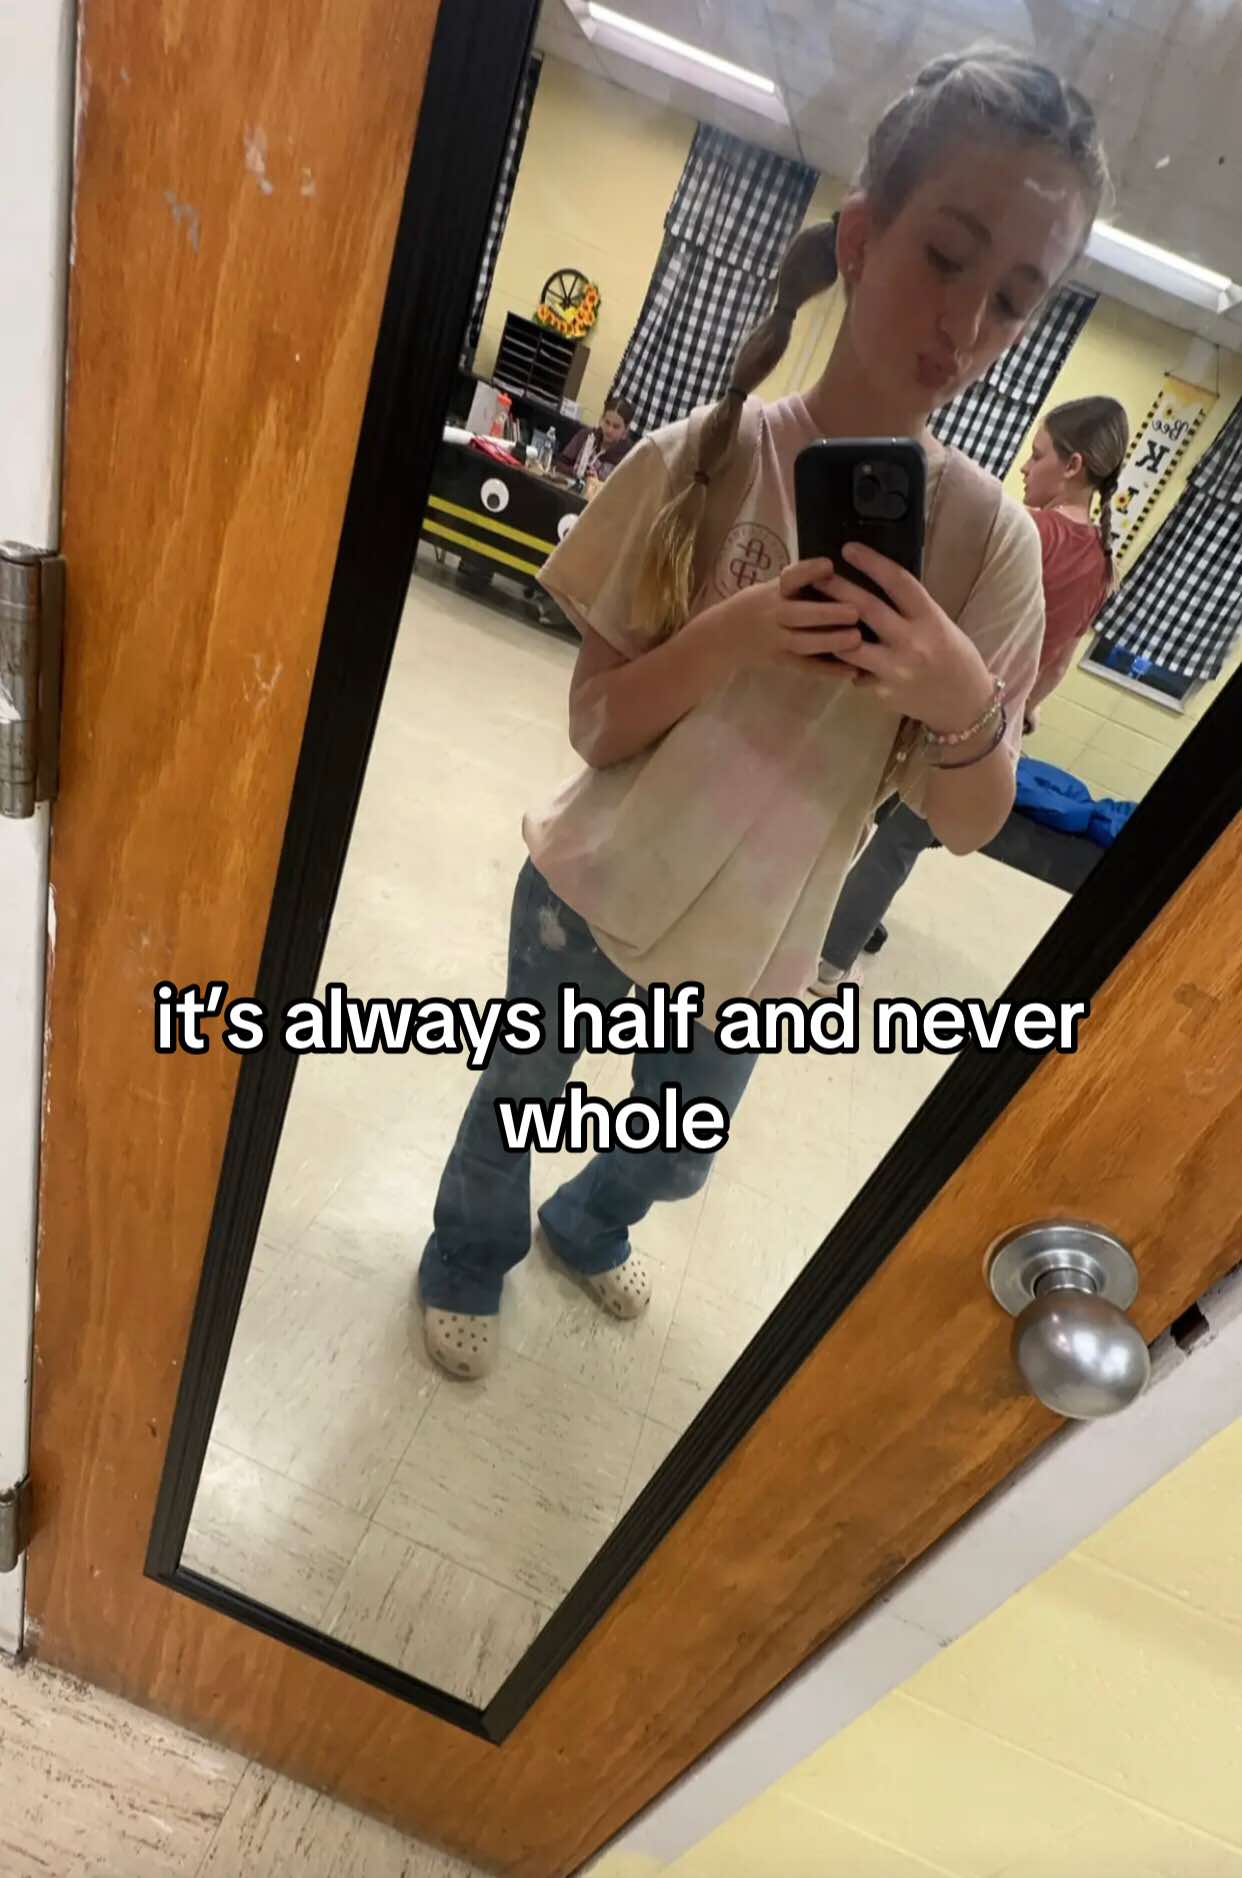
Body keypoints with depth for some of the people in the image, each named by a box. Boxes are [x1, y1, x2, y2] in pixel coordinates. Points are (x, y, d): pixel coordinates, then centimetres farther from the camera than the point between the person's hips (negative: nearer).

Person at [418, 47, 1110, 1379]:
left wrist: (964, 702, -32)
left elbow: (971, 825, -12)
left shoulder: (990, 537, -13)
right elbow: (596, 724, -14)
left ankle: (585, 1229, 61)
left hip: (757, 951, 2)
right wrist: (729, 635, -32)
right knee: (521, 1099, 21)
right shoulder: (698, 460, -17)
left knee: (678, 1160, 26)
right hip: (592, 902, -2)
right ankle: (469, 1263, 54)